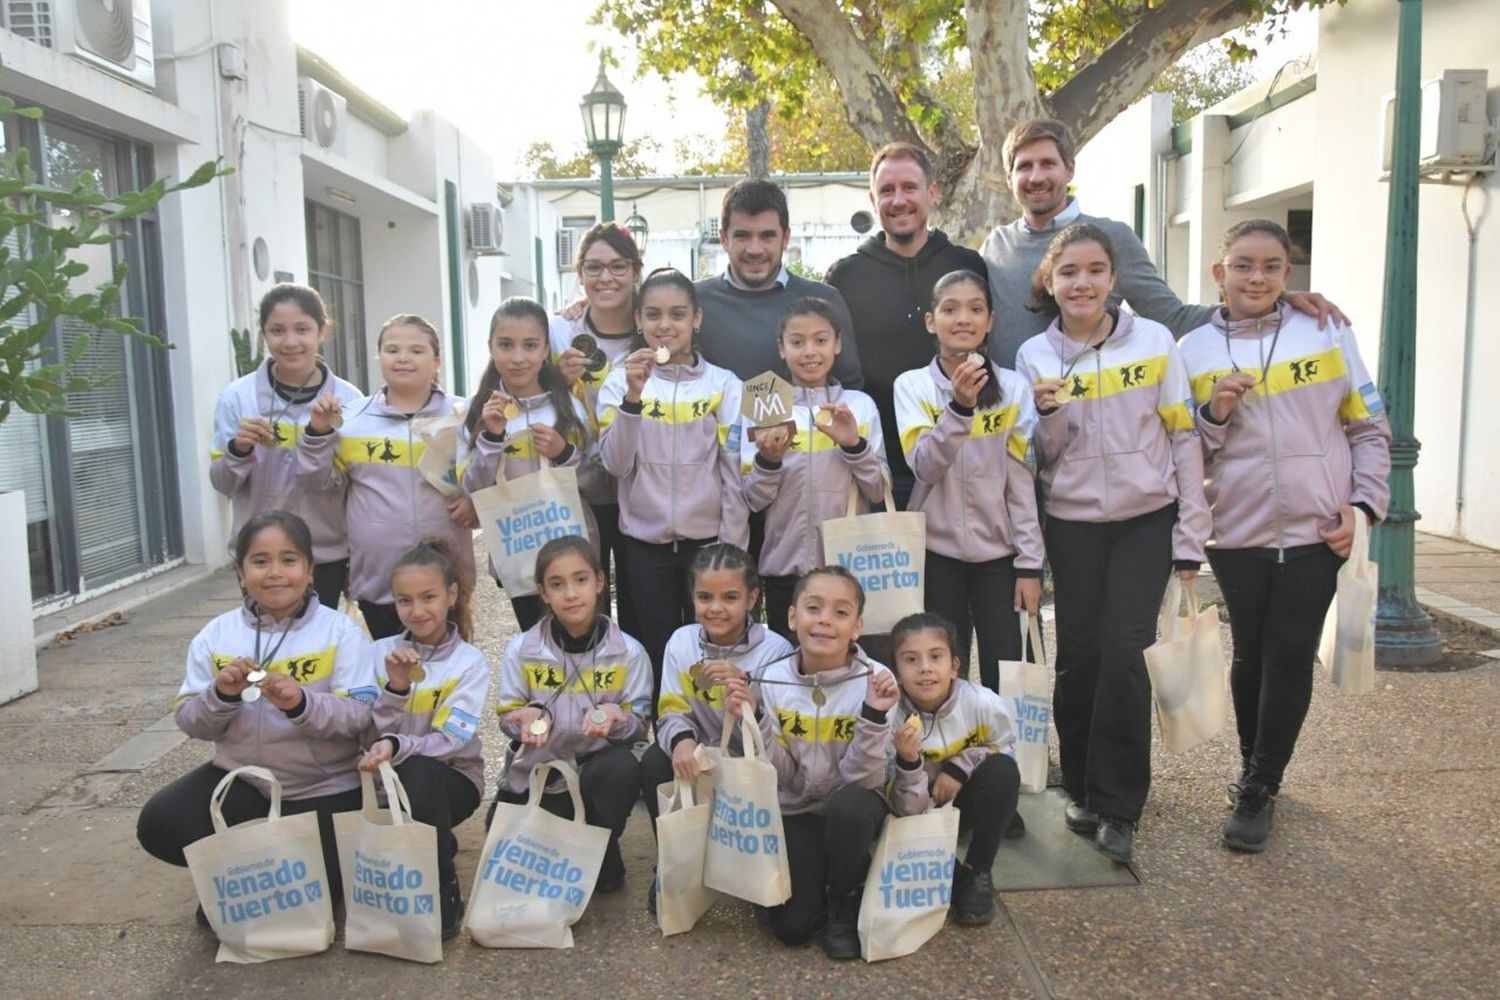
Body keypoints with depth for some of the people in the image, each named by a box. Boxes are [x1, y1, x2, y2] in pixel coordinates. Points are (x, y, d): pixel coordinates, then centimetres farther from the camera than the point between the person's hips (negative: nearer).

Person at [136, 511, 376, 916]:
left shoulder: (340, 631, -10)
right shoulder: (216, 635, -1)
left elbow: (359, 716, -16)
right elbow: (189, 722, 0)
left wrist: (301, 703, -33)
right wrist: (221, 696, -21)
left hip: (324, 787, -3)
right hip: (241, 778, 3)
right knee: (159, 825, -17)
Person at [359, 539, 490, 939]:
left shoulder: (471, 663, -8)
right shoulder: (380, 653, 0)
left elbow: (448, 742, -17)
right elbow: (370, 736, -4)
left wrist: (396, 746, -34)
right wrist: (395, 688, -20)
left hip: (450, 778, -3)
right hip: (388, 777, 3)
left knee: (417, 773, -36)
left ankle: (443, 891, -18)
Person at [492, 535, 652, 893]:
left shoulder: (629, 652, -8)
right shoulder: (520, 649, -6)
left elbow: (639, 722, -4)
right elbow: (508, 717, 1)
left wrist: (614, 717, -28)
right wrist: (530, 717, -23)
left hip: (597, 769, -1)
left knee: (622, 768, -34)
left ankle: (602, 861, -6)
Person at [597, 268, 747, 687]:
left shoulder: (724, 384, -2)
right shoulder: (620, 381, 0)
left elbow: (735, 474, -2)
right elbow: (615, 464, -10)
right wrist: (633, 395, -21)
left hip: (708, 539, 0)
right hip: (645, 542, 1)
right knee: (657, 652, 9)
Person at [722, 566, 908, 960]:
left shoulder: (875, 681, -18)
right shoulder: (773, 679, -10)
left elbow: (861, 778, -20)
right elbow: (780, 775, -8)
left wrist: (875, 716, -35)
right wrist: (753, 720, -23)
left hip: (853, 809, -1)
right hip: (796, 811, 1)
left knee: (848, 805, -36)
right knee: (791, 925, -15)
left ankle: (844, 905, -6)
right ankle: (818, 876, 20)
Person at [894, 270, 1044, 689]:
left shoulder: (1013, 388, 0)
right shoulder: (912, 385, -2)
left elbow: (1021, 480, -1)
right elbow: (925, 466, -13)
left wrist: (1030, 563, -3)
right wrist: (959, 406, -26)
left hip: (1000, 551, 1)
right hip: (937, 550, 0)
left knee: (1005, 678, -1)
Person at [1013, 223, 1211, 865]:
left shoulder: (1153, 341, -1)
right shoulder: (1034, 356, 1)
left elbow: (1183, 436, 0)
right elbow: (1040, 459, 4)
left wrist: (1191, 536, -2)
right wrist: (1047, 411, -17)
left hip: (1147, 520, -1)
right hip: (1072, 524, 1)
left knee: (1124, 650, -11)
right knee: (1079, 653, 3)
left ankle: (1117, 806, 4)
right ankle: (1081, 787, 23)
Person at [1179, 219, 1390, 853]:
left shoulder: (1326, 334, 3)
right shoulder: (1195, 350, 2)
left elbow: (1369, 428, 6)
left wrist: (1364, 504, -4)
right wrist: (1213, 414, -13)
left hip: (1317, 531, 0)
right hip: (1237, 533, 0)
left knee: (1290, 657, 0)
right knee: (1252, 654, 10)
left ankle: (1259, 790, 13)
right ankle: (1254, 770, 30)